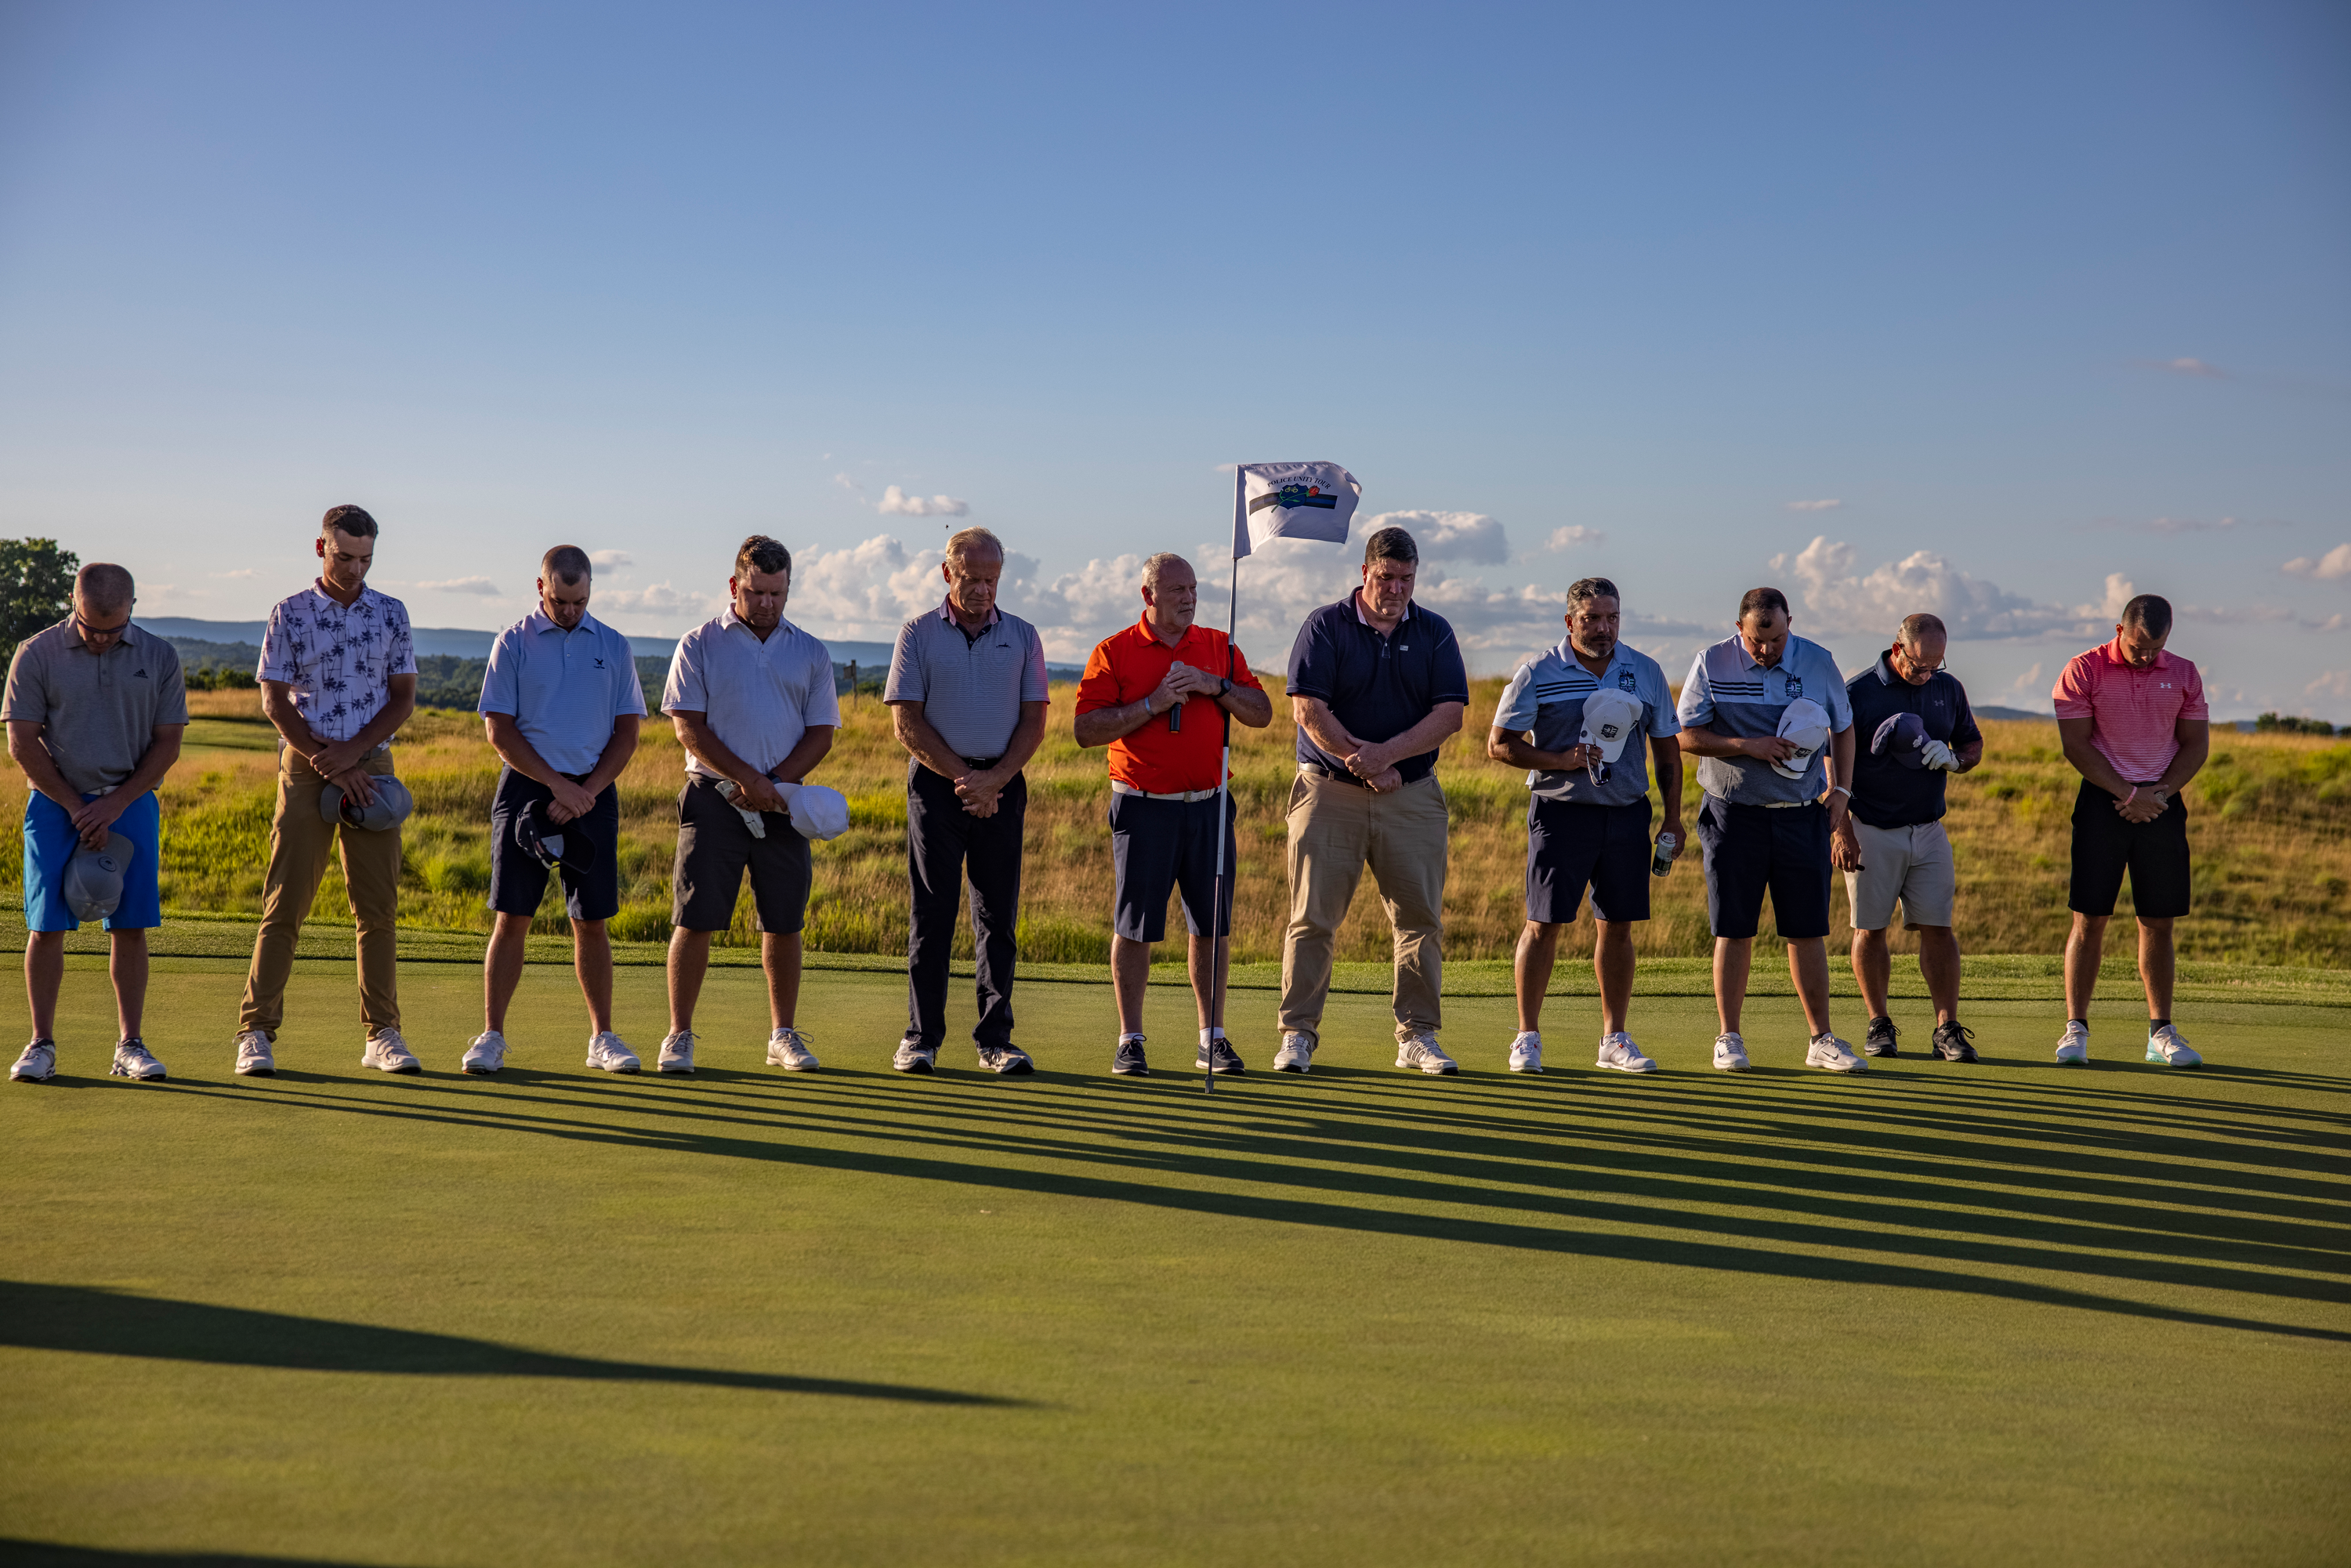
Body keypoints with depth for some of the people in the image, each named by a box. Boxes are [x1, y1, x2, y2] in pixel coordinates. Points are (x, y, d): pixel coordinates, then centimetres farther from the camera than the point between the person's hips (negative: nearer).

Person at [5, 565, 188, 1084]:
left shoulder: (160, 658, 2)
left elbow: (167, 744, 2)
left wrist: (115, 804, -7)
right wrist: (77, 808, -8)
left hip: (130, 804, 1)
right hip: (56, 803, -1)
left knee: (130, 927, 0)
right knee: (45, 926, -4)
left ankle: (130, 1045, 6)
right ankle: (42, 1044, 4)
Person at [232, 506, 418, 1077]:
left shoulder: (391, 613, 9)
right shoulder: (290, 615, 3)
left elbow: (403, 698, 5)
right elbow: (274, 701, -2)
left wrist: (352, 751, -9)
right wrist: (329, 764, -10)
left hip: (371, 768, 2)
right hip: (306, 766, -2)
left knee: (379, 907, 2)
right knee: (285, 904, -5)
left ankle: (382, 1034, 7)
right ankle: (256, 1033, -2)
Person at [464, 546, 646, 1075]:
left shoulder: (613, 646, 10)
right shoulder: (513, 644, 3)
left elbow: (627, 733, 8)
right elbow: (500, 731, -2)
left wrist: (587, 792, -6)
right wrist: (558, 785, -11)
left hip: (593, 792, 2)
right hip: (527, 788, -2)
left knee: (592, 922, 3)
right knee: (512, 917, -4)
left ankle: (602, 1037, 11)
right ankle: (492, 1036, 1)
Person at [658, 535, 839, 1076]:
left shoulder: (810, 653, 12)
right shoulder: (699, 646, 4)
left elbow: (821, 732, 8)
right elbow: (689, 727, -3)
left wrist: (773, 781, -7)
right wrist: (747, 778, -12)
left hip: (782, 802, 3)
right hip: (714, 797, -2)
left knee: (783, 923, 5)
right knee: (695, 919, -5)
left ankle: (784, 1035, 15)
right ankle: (679, 1036, 1)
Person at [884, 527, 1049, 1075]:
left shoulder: (1022, 636, 10)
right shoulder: (918, 634, 4)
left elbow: (1034, 721, 5)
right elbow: (907, 722, -2)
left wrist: (993, 779, -9)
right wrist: (963, 776, -10)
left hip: (1003, 786, 2)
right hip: (937, 782, -2)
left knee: (998, 916, 1)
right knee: (932, 912, -2)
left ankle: (995, 1039, 5)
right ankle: (921, 1037, 3)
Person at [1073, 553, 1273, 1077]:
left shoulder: (1220, 648, 12)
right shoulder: (1113, 652, 0)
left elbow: (1261, 714, 8)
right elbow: (1086, 730, -7)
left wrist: (1217, 686, -8)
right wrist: (1152, 704, -15)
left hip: (1209, 805, 3)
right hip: (1144, 807, -3)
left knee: (1211, 924, 5)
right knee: (1135, 924, -1)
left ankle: (1213, 1039, 14)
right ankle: (1130, 1042, 7)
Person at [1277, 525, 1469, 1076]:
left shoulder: (1434, 632, 8)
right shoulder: (1325, 626, 1)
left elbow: (1451, 712, -1)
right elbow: (1308, 708, -8)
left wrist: (1386, 753, -14)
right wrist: (1362, 763, -10)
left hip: (1413, 795, 2)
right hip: (1329, 790, -2)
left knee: (1421, 918, 1)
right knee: (1313, 919, -3)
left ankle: (1417, 1035, 10)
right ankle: (1298, 1034, 4)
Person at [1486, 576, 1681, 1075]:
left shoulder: (1646, 673, 8)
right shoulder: (1538, 674, -3)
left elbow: (1667, 748, 14)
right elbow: (1499, 744, -3)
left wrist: (1673, 819, 9)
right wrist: (1562, 761, -16)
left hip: (1627, 813, 3)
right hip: (1561, 810, -3)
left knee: (1618, 925, 7)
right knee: (1544, 923, -5)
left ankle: (1614, 1039, 17)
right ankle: (1528, 1037, 4)